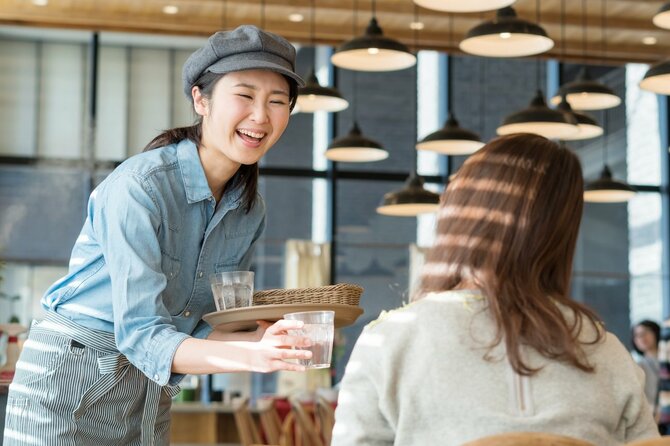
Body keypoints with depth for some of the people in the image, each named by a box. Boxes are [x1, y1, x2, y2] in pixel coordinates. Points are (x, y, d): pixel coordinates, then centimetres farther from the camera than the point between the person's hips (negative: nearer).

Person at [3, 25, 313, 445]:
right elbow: (142, 334, -24)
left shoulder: (251, 211, 0)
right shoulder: (139, 185, -21)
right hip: (70, 380, -6)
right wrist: (252, 358, -37)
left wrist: (262, 339, -15)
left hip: (152, 393, 6)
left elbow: (200, 323, 4)